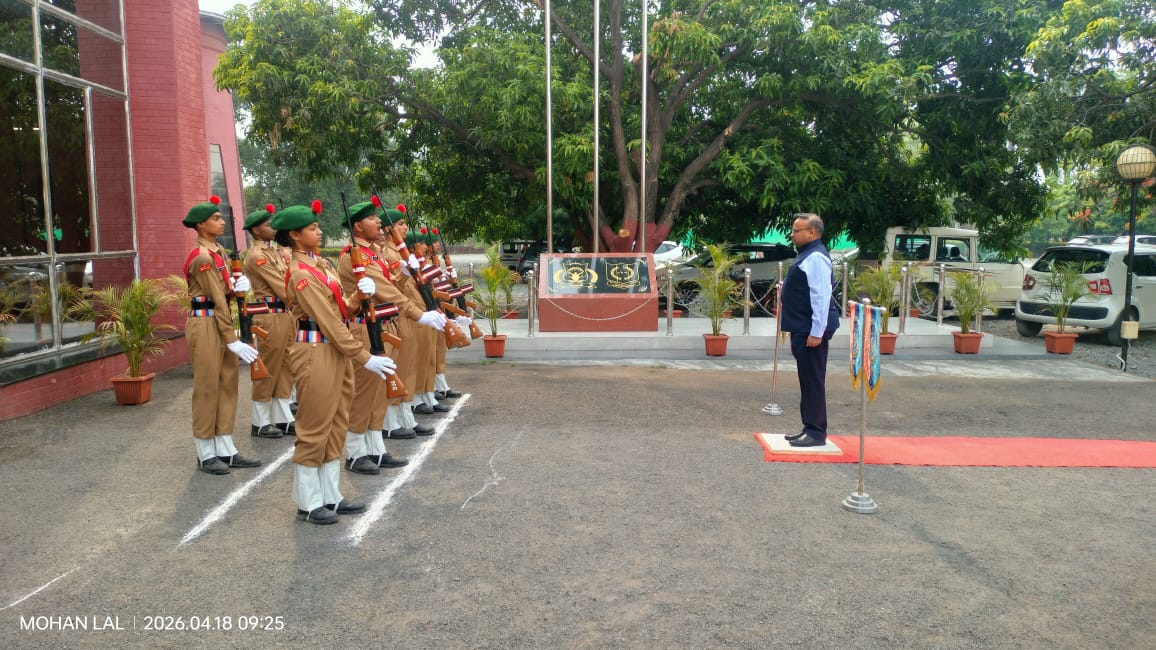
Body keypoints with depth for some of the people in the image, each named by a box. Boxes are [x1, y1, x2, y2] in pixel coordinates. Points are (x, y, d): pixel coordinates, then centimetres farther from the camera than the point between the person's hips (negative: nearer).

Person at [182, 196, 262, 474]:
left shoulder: (218, 251, 12)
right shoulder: (202, 257, -16)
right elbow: (217, 301, -19)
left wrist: (237, 285, -9)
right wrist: (233, 340, -19)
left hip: (221, 323, 9)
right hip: (206, 325, -9)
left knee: (227, 385, 11)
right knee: (207, 388, 0)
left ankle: (226, 450, 18)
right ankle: (206, 454, 10)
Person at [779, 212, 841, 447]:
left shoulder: (816, 257, -16)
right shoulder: (806, 255, 15)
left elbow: (821, 297, -22)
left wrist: (816, 333, -24)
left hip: (812, 331, -10)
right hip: (802, 330, 10)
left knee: (813, 381, -4)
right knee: (807, 380, 15)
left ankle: (816, 432, 4)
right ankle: (810, 428, 24)